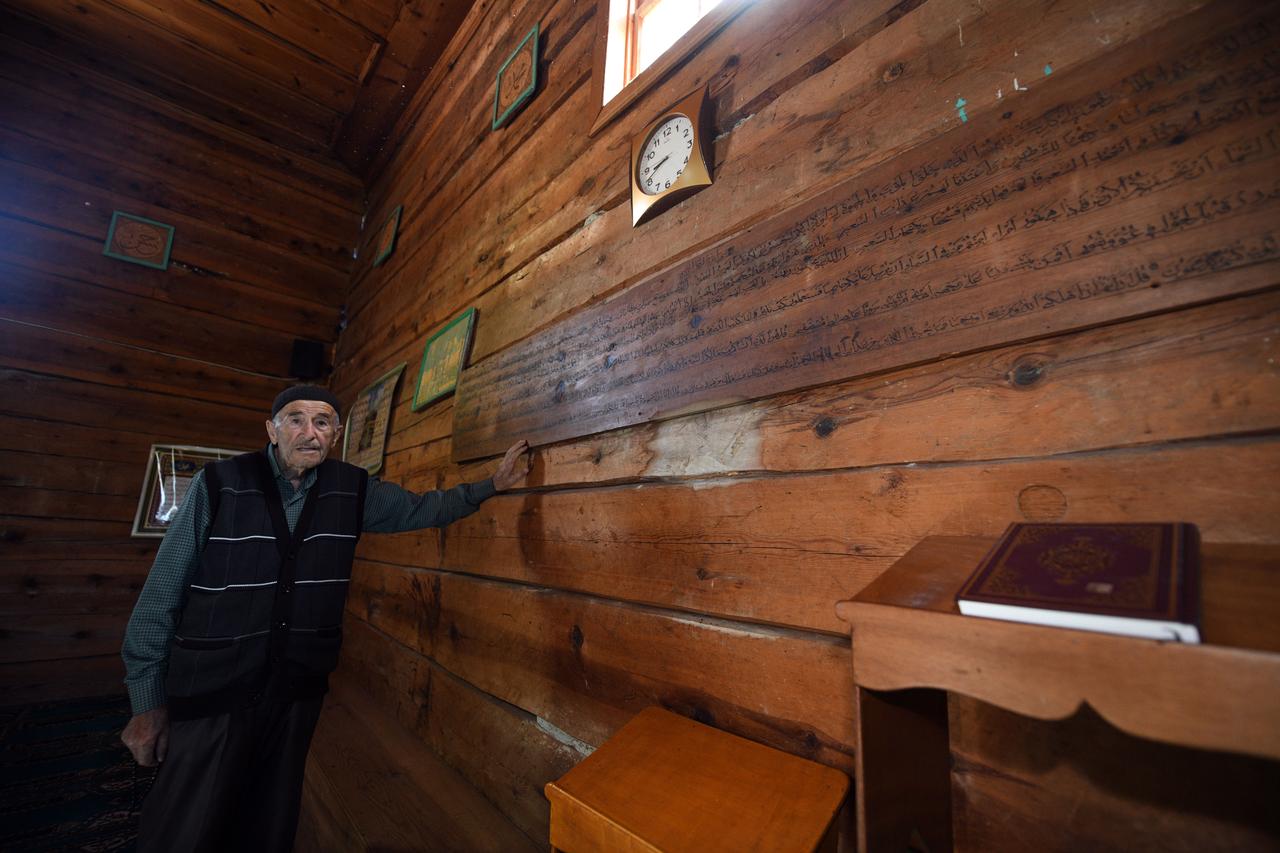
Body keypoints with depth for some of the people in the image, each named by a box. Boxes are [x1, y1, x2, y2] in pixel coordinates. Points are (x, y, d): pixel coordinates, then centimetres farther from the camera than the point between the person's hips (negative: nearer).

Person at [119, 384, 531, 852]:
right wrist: (147, 700, -4)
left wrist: (491, 484, 0)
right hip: (212, 693, -3)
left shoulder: (354, 489, -4)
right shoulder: (219, 483, -12)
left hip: (299, 690, 3)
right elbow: (161, 594, -7)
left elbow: (419, 509, 8)